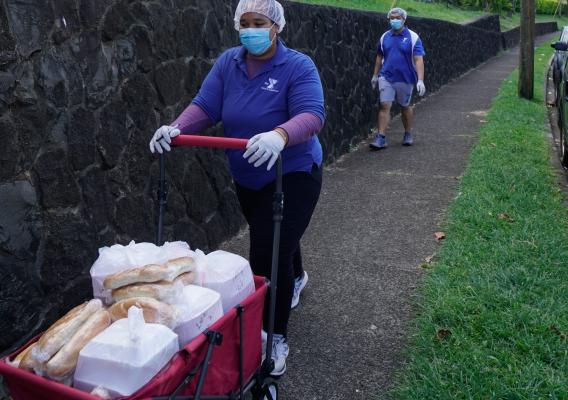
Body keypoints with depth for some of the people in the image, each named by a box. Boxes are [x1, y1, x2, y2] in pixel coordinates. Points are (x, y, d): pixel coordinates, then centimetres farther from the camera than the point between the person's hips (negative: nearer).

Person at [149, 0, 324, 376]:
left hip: (292, 174, -6)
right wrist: (175, 129, -31)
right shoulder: (228, 63, -2)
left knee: (269, 256, -11)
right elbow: (204, 107, -10)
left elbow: (312, 115, -31)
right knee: (272, 243, 25)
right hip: (247, 177, 6)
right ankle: (297, 277, 58)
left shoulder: (298, 66, -17)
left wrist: (280, 136, -52)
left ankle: (277, 338, 7)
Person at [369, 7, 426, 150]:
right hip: (386, 78, 2)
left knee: (405, 107, 13)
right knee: (384, 106, -8)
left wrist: (420, 80, -22)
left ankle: (408, 134, 31)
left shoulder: (413, 37, -7)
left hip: (405, 79, -2)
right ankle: (381, 138, -7)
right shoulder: (385, 37, 4)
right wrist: (375, 75, 20)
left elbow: (418, 60, -13)